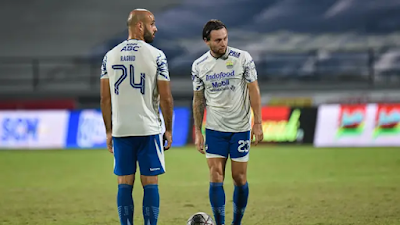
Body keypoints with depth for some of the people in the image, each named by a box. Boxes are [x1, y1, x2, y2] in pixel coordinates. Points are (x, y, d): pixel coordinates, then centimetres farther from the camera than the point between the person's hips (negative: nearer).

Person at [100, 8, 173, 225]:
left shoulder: (110, 56, 6)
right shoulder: (156, 55, -6)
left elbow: (105, 97, 6)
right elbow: (165, 98, -6)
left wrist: (108, 131, 12)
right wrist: (168, 130, 4)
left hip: (120, 131, 3)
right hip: (148, 130, -3)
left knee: (124, 184, 6)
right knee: (150, 183, 2)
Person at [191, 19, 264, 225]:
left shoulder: (242, 58, -6)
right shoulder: (198, 66, 0)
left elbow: (253, 90, -2)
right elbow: (198, 100, 8)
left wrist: (257, 123, -7)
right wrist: (197, 132, 6)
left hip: (240, 128, -1)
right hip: (214, 130, 1)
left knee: (240, 178, 2)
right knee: (216, 178, -5)